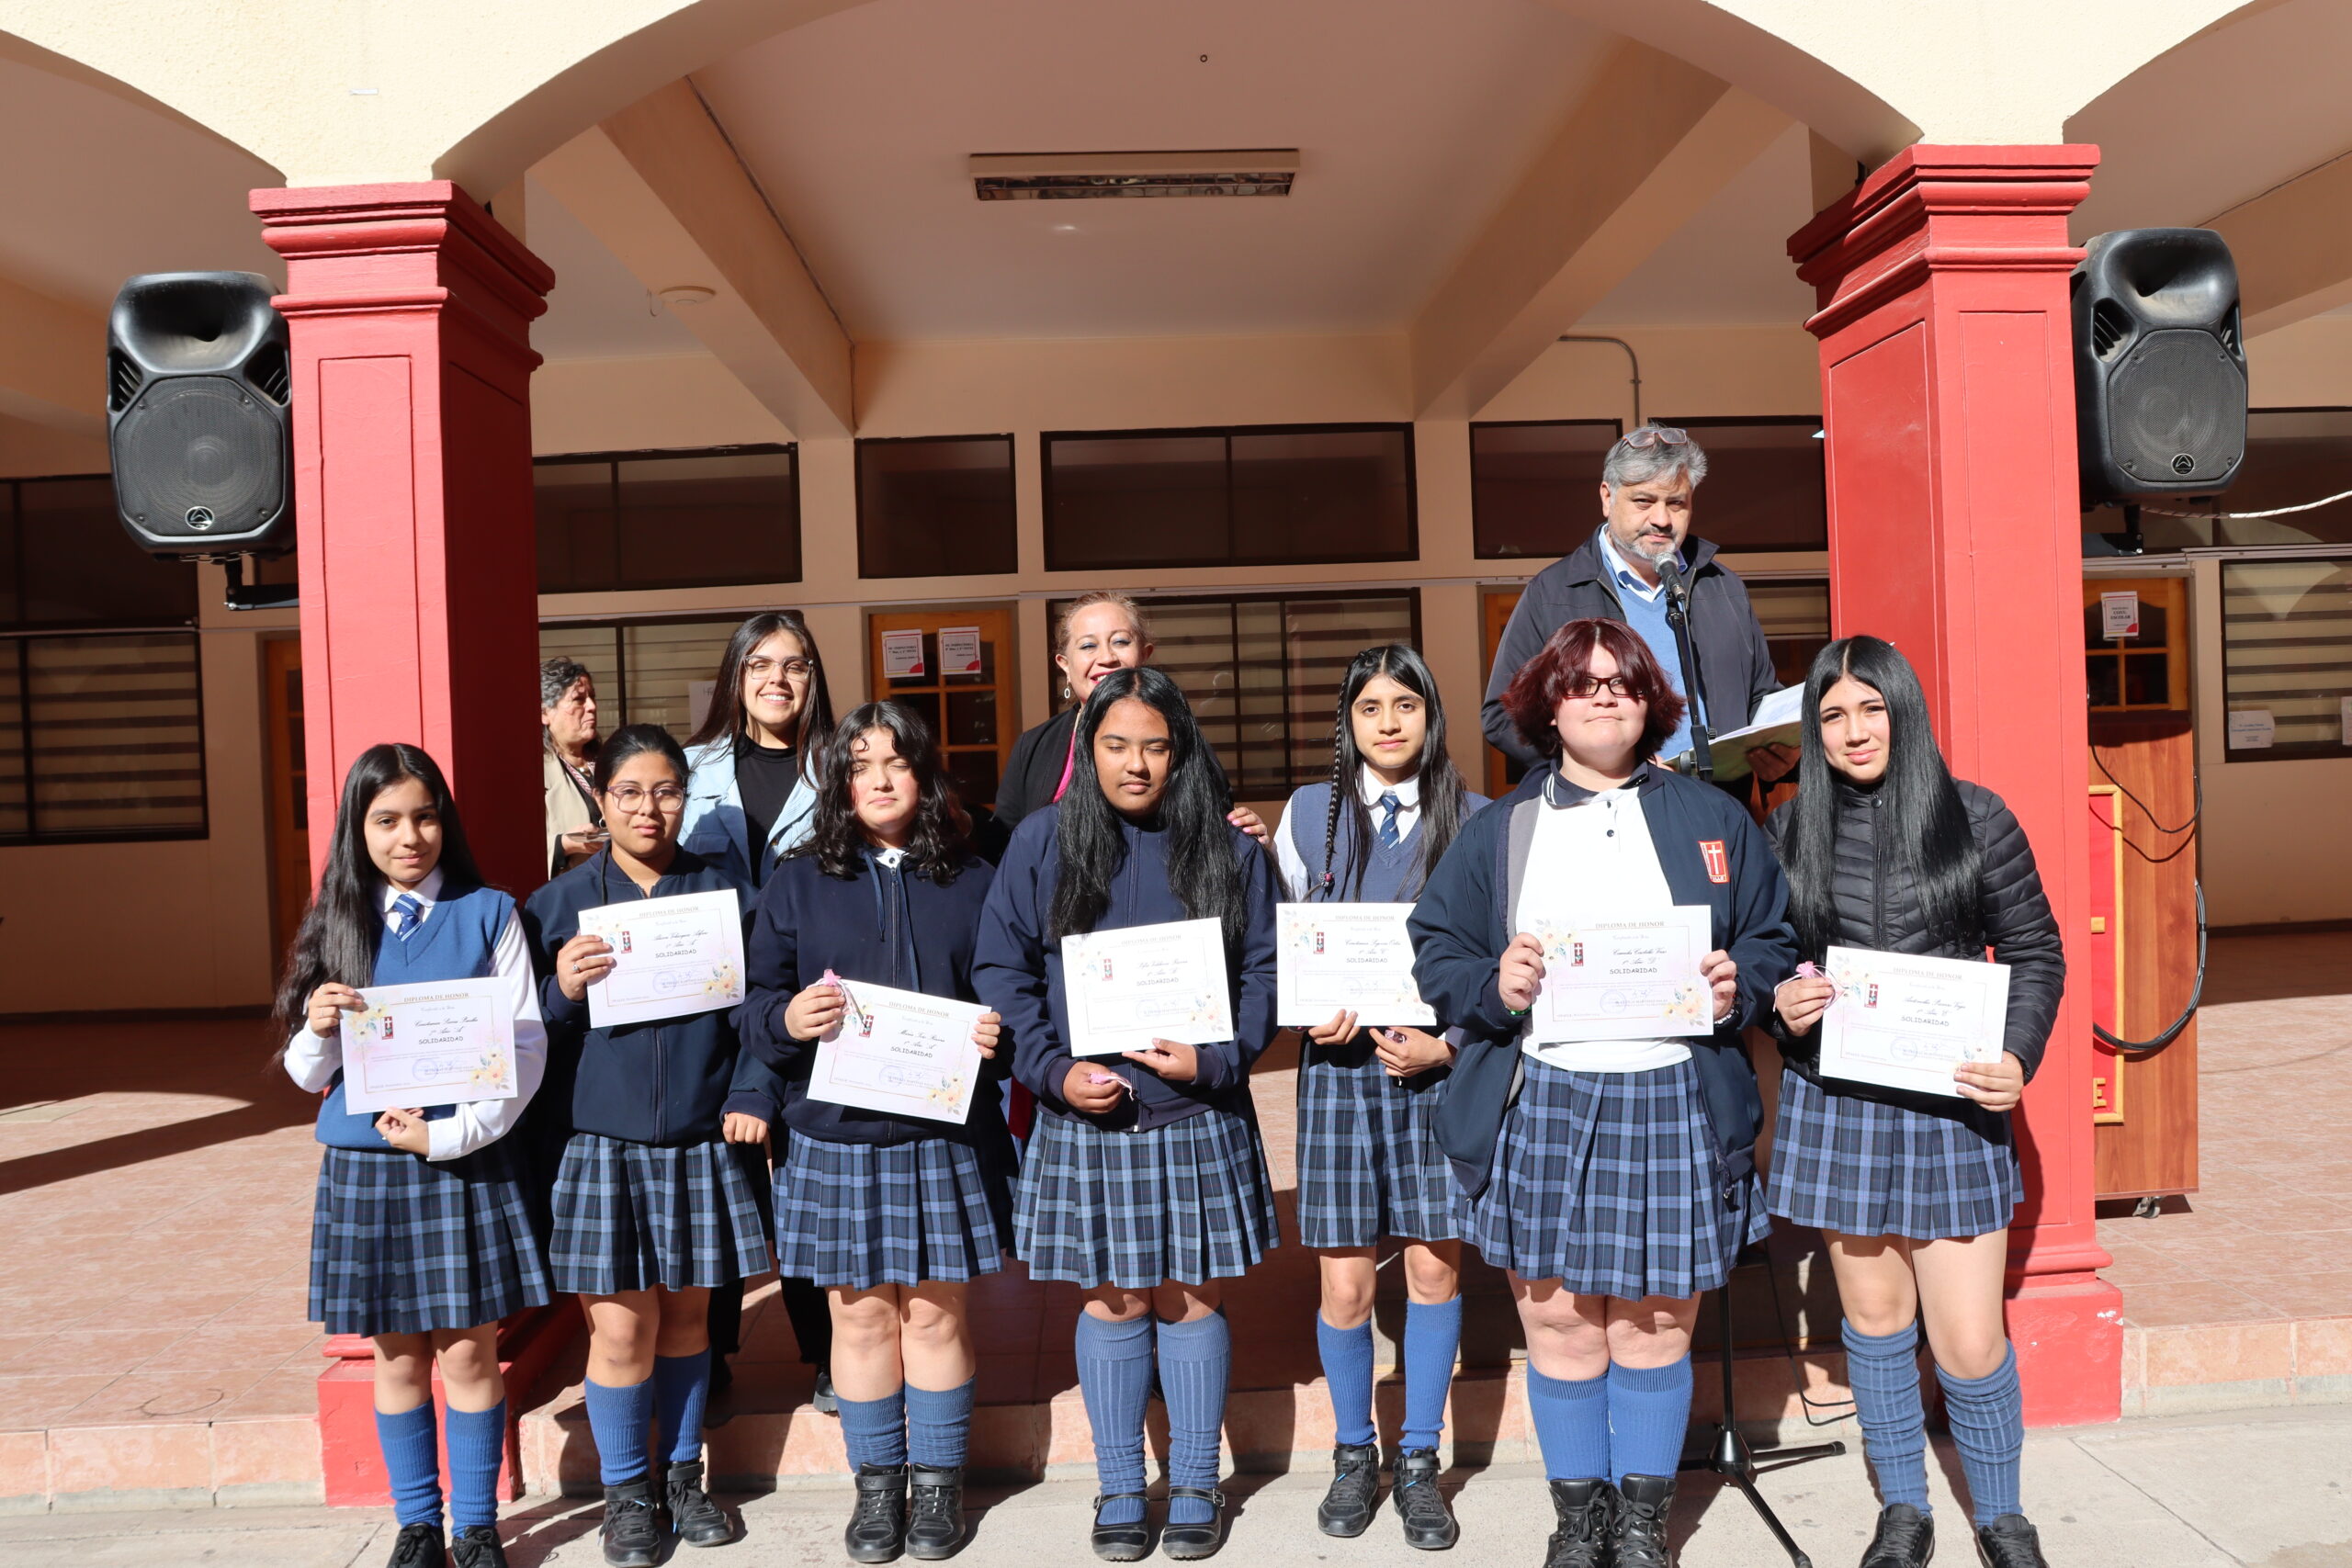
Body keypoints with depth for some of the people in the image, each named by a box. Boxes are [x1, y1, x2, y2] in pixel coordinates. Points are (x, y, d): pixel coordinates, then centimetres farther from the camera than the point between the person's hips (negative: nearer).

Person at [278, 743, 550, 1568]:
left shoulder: (488, 914, -3)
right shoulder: (337, 923, 4)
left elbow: (527, 1046, -7)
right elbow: (309, 1073, 7)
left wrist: (451, 1134, -16)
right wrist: (320, 1028, -15)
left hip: (469, 1162, -2)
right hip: (364, 1167, 2)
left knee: (469, 1350, 5)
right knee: (398, 1355, 12)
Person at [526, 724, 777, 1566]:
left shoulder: (720, 891, 4)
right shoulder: (560, 902, 1)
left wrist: (752, 1098, -4)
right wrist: (563, 991, -17)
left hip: (702, 1144, 1)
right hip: (602, 1141, -1)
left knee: (687, 1313, 11)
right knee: (621, 1325, 0)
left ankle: (682, 1479, 31)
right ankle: (626, 1496, 22)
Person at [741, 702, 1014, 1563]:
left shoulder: (970, 879, 6)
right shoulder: (799, 881, 5)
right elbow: (755, 1000, 4)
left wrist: (998, 1034, -11)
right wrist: (787, 1019, -17)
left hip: (943, 1135, 0)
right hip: (837, 1136, 0)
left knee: (935, 1311, 9)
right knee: (861, 1315, 9)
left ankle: (938, 1481, 25)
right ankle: (876, 1483, 25)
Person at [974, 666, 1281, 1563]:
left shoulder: (1229, 851, 2)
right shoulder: (1042, 842, 0)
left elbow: (1261, 974, 3)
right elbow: (1002, 969, 0)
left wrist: (1215, 1061, -13)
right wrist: (1054, 1071, -12)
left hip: (1198, 1117, 0)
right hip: (1085, 1117, 0)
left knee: (1190, 1299, 9)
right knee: (1111, 1303, 10)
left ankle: (1196, 1489, 26)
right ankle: (1120, 1493, 26)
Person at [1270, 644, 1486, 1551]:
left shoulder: (1474, 820, 3)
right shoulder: (1308, 815, 5)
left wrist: (1447, 1043, -9)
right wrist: (1312, 1017, -7)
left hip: (1443, 1068, 0)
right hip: (1342, 1067, 0)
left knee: (1436, 1268, 5)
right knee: (1344, 1282, 2)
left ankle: (1419, 1463, 24)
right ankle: (1354, 1454, 26)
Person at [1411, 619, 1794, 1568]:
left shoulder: (1713, 819, 10)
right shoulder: (1498, 830, 8)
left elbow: (1774, 940, 11)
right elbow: (1435, 949, 6)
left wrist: (1741, 986, -9)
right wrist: (1494, 986, -13)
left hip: (1675, 1106, 0)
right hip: (1539, 1106, 0)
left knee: (1655, 1329, 8)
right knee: (1560, 1329, 7)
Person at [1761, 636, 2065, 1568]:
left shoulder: (1975, 818, -2)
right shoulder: (1790, 831, 2)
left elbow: (2035, 951, 2)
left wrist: (2018, 1056, -11)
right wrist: (1779, 1004, -11)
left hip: (1954, 1103, -2)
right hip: (1838, 1102, 2)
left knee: (1969, 1342, 2)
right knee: (1876, 1319, 13)